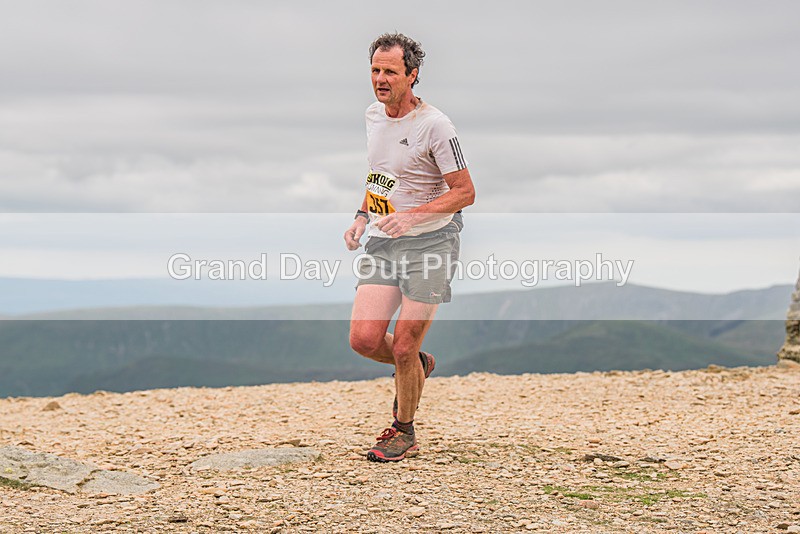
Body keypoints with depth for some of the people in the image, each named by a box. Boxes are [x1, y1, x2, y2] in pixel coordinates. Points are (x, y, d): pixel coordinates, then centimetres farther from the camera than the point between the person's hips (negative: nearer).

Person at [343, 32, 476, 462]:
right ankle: (417, 367, 27)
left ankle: (404, 431, 19)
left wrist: (412, 216, -25)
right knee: (363, 339, -6)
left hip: (429, 244, -6)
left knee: (403, 348, -5)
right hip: (381, 244, 6)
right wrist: (362, 217, 12)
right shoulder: (373, 116, 8)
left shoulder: (434, 125, -14)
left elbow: (465, 192, -13)